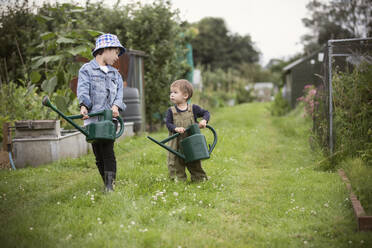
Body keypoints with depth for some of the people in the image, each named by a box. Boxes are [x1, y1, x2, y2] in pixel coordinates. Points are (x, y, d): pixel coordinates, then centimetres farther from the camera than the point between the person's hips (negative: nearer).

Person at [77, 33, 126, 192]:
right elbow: (83, 90, -8)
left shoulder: (115, 74, 23)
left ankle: (110, 185, -16)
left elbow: (119, 93, 10)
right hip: (92, 119, -2)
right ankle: (107, 185, 13)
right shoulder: (86, 69, 8)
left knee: (108, 151, -13)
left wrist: (116, 106, -12)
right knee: (98, 155, 2)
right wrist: (84, 106, -26)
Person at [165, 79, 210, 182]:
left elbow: (206, 113, 9)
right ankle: (178, 180, 16)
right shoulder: (171, 111, -1)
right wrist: (175, 128, -28)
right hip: (176, 144, 0)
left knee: (195, 164, 11)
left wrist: (204, 120, -11)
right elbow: (168, 123, -9)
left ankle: (200, 178, 26)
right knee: (176, 163, 3)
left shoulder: (193, 108, -1)